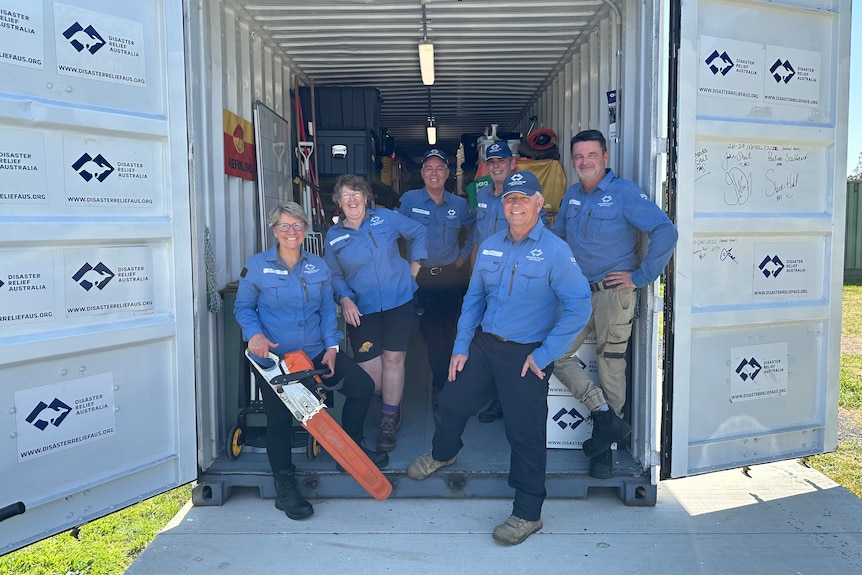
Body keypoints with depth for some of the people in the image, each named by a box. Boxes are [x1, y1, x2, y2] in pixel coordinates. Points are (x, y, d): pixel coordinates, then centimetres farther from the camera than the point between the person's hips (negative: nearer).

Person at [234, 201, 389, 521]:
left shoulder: (318, 267, 7)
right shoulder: (257, 266, -3)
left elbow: (327, 309, 8)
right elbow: (243, 307, 0)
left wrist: (331, 346, -2)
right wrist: (254, 334, -18)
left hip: (315, 352, 4)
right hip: (273, 356, -3)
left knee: (363, 386, -5)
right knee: (279, 419, -2)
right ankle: (285, 488, 16)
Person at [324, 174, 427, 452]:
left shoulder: (386, 218, 1)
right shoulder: (333, 236, 4)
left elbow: (418, 233, 13)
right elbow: (334, 276, 6)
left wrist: (415, 265, 6)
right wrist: (345, 299, -11)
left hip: (400, 301, -1)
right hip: (361, 309, 1)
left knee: (393, 359, 0)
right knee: (369, 370, -2)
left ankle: (389, 421, 17)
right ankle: (393, 406, 30)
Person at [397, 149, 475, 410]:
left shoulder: (459, 204, 6)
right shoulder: (409, 199, -4)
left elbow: (475, 229, 20)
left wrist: (464, 255, 12)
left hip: (450, 277, 3)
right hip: (420, 278, -2)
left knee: (448, 334, 7)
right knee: (432, 336, -2)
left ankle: (442, 387, 24)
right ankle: (442, 386, 15)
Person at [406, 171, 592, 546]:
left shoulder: (555, 251, -14)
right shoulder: (489, 246, 5)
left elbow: (579, 307, -19)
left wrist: (543, 355, -18)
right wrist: (461, 346, 8)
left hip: (527, 355, -5)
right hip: (483, 344, 6)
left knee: (525, 434, 3)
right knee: (451, 405, 16)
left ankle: (527, 514, 22)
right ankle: (442, 454, 49)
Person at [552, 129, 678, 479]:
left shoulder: (624, 193, -9)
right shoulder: (572, 195, 10)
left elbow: (665, 231, -17)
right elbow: (558, 235, 26)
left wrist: (641, 276, -15)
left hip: (613, 294, -6)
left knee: (610, 365, 3)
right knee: (556, 355, -1)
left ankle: (602, 448, 16)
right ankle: (606, 415, 6)